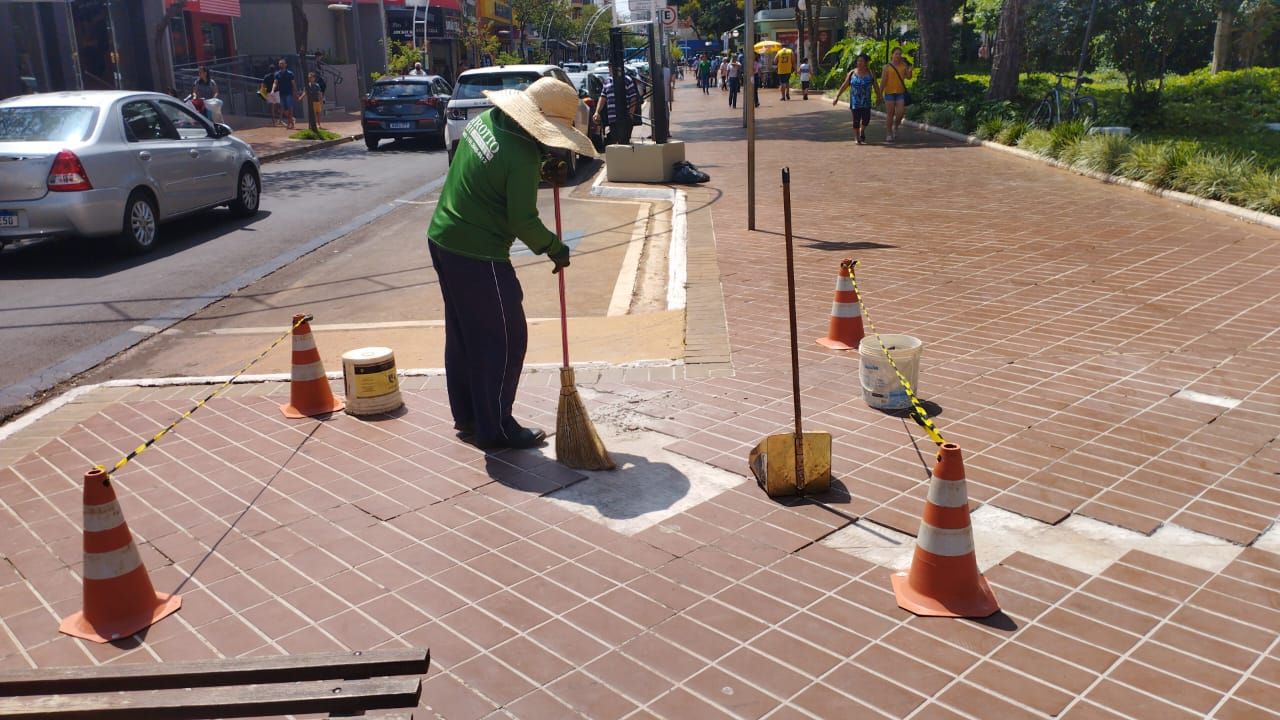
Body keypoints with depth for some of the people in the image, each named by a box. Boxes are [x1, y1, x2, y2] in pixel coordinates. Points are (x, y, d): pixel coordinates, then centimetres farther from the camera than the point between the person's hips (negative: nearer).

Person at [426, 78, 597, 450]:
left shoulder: (486, 119, 4)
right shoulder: (522, 158, -23)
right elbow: (523, 221, -18)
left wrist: (542, 169, 8)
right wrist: (554, 248, -2)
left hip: (442, 238, 10)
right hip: (478, 255, -10)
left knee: (462, 334, 19)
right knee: (505, 340, 3)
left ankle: (467, 417, 33)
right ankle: (495, 430, 12)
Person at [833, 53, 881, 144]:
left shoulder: (870, 73, 3)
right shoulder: (852, 73, 2)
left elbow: (876, 86, 7)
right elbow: (844, 86, 3)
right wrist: (837, 97, -1)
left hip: (866, 101, 1)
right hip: (855, 101, -1)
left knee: (866, 119, -5)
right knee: (856, 120, -2)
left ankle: (862, 131, 27)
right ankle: (856, 137, 15)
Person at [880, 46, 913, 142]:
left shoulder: (904, 65, 7)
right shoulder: (887, 66, -1)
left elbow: (908, 77, 9)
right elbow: (883, 81, -2)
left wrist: (910, 71, -12)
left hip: (901, 92, 2)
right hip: (890, 92, -2)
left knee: (900, 112, -7)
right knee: (890, 114, 1)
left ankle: (895, 127, 20)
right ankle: (889, 134, 8)